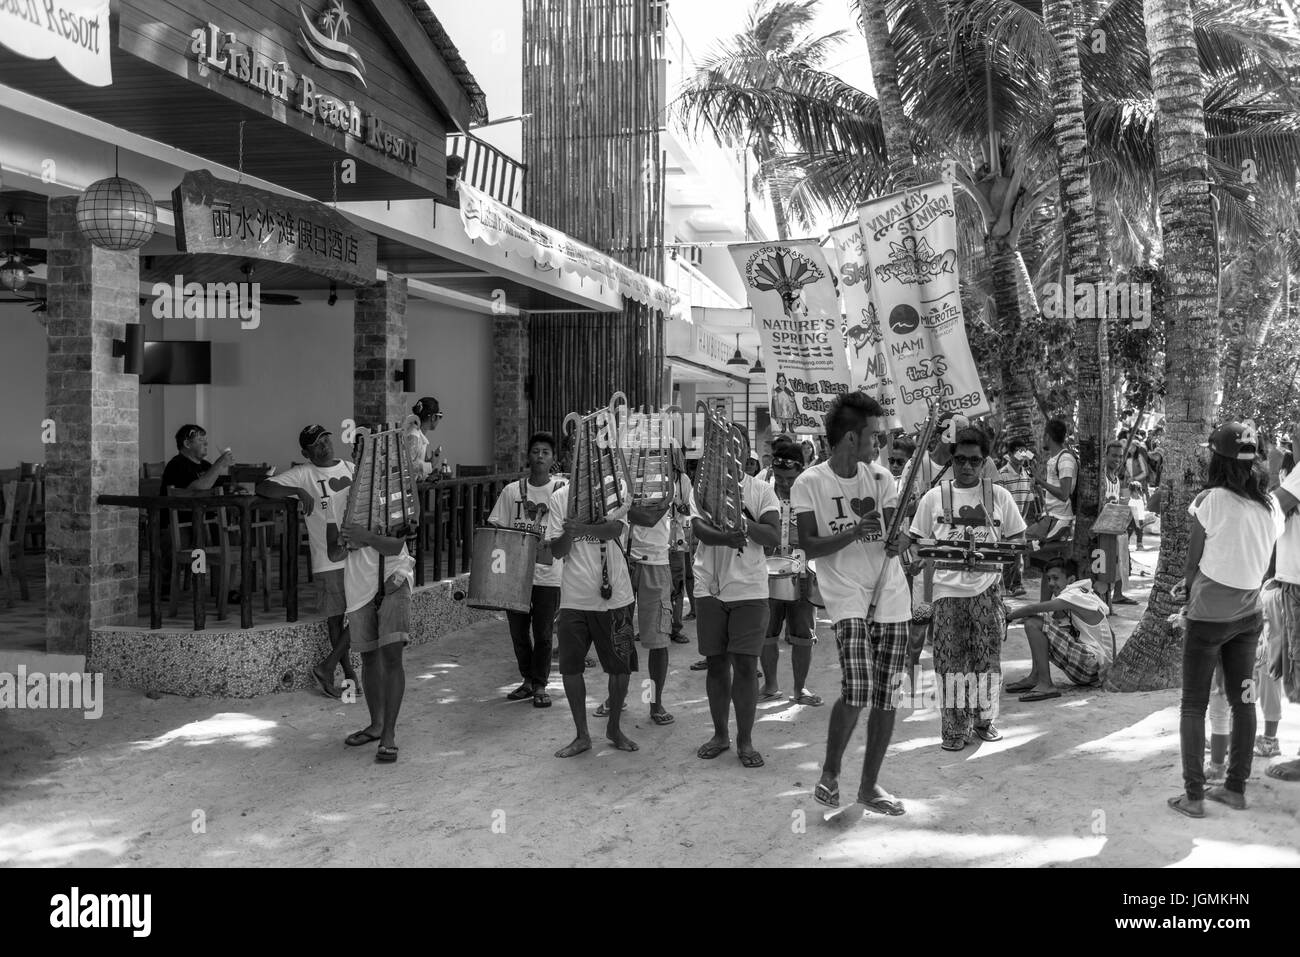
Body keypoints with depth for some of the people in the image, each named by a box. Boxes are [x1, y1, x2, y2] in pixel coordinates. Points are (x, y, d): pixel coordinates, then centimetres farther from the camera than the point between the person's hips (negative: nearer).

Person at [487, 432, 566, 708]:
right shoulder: (512, 490, 4)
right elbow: (496, 527, 7)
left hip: (548, 574, -2)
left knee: (543, 633, 2)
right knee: (518, 630, 10)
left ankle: (540, 685, 18)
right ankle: (527, 680, 28)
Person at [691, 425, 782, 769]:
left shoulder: (762, 491, 3)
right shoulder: (702, 487, 5)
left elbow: (774, 537, -7)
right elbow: (700, 530, -12)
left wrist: (744, 522, -23)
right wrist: (728, 536, -32)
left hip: (749, 590, -1)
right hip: (709, 589, 1)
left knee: (745, 666, -2)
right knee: (716, 663, 9)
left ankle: (745, 740, 10)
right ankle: (720, 734, 23)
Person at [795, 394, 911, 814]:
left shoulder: (880, 476, 7)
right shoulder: (809, 484, -5)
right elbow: (811, 545, -8)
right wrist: (856, 531, -21)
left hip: (891, 594, 5)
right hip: (846, 595, -4)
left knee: (886, 696, 5)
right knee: (857, 690, -17)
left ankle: (870, 784, 22)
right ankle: (830, 772, 8)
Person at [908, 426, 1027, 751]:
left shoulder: (999, 496, 5)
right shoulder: (935, 497, 4)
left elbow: (1016, 539, 10)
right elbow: (917, 541, 8)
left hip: (987, 588, 1)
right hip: (948, 589, -1)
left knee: (988, 657, 4)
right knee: (951, 660, -1)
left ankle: (984, 719, 22)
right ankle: (954, 728, 9)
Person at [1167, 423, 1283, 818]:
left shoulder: (1211, 500, -17)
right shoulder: (1270, 506, -1)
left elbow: (1193, 558, -7)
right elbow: (1251, 559, 7)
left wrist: (1189, 584, 12)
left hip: (1208, 617, -5)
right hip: (1249, 614, 5)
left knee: (1193, 706, 3)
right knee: (1242, 700, 14)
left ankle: (1193, 796, 5)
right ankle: (1236, 788, 22)